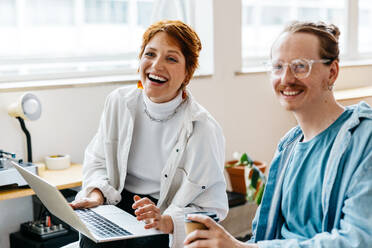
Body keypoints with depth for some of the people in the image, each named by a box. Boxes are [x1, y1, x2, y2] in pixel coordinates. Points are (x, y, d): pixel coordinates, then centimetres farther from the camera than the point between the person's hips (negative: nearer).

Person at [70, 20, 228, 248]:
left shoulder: (205, 130, -14)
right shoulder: (119, 101, 0)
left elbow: (210, 210, -12)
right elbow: (97, 159, 10)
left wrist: (165, 221, -28)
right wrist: (96, 195, -10)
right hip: (117, 207, 3)